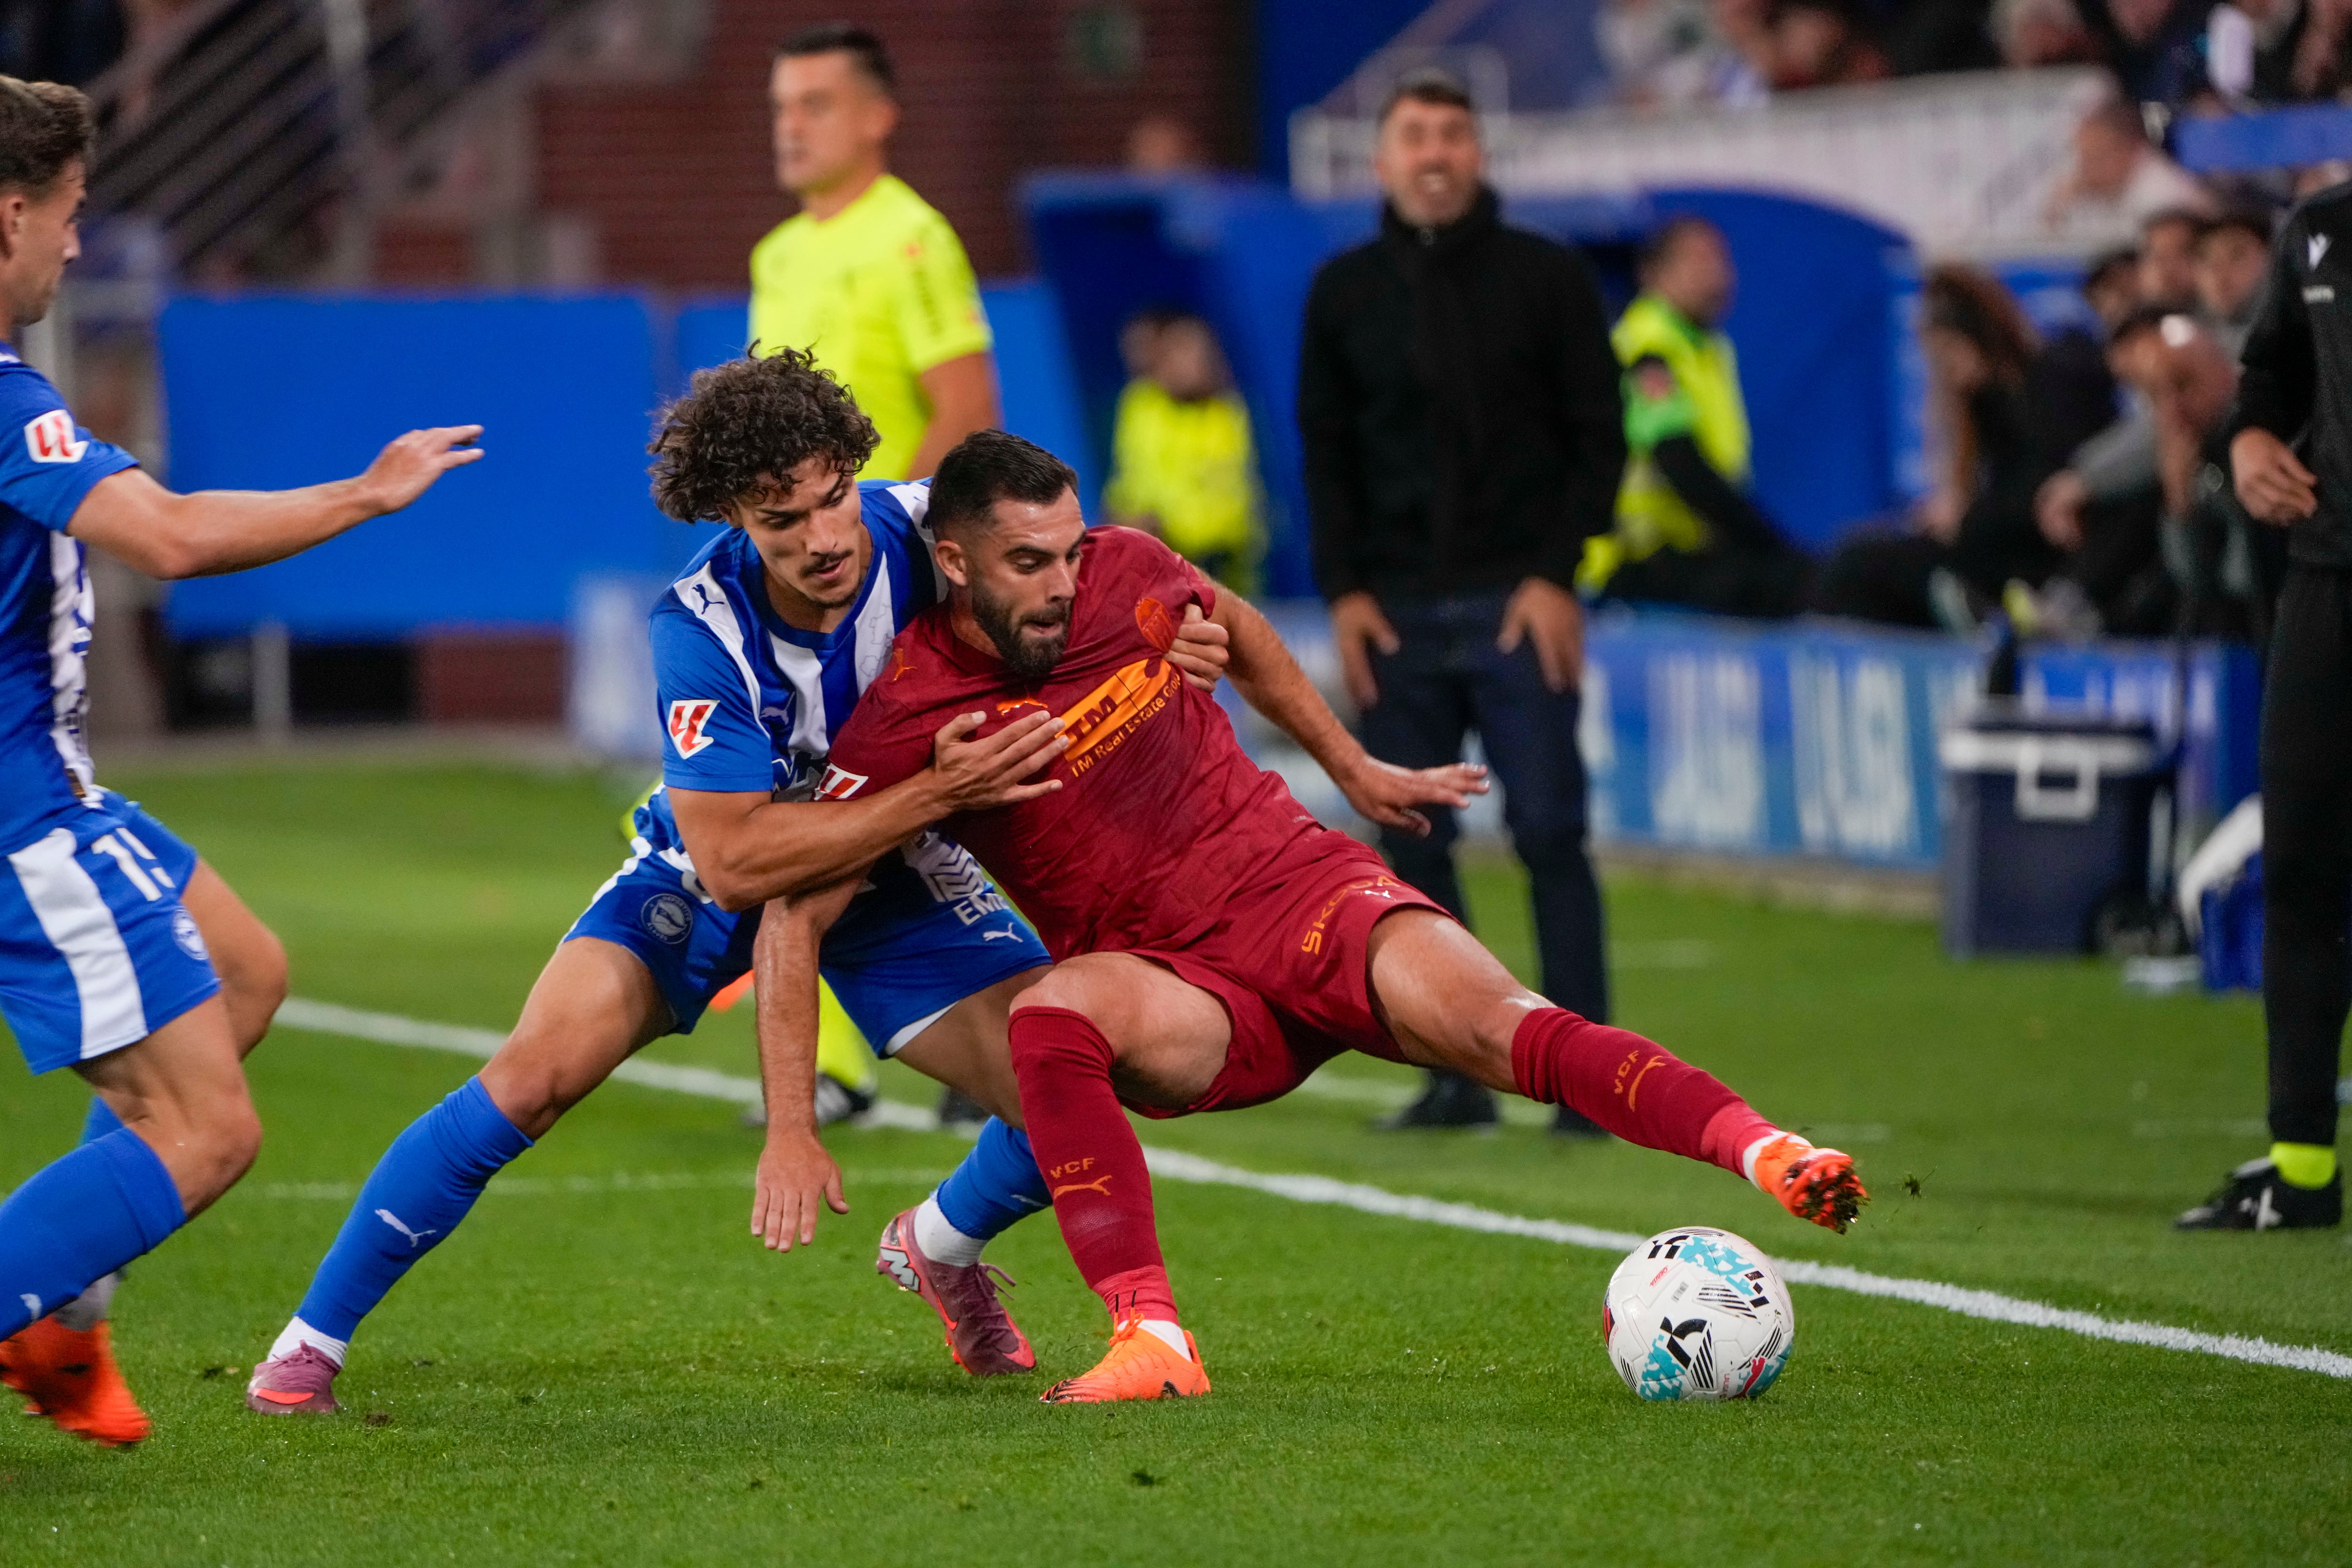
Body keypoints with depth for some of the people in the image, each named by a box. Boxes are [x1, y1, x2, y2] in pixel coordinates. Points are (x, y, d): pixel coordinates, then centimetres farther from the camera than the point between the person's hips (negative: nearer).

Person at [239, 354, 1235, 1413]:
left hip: (894, 871, 3)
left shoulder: (930, 529, -26)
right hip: (712, 865, -3)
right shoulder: (702, 628, -33)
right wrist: (936, 793, -42)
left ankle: (941, 1246, 22)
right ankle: (310, 1342, -5)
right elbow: (736, 861, -35)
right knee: (536, 1075, -20)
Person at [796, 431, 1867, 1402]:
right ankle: (1148, 1337, -38)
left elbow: (1234, 626, 21)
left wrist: (1353, 768, 27)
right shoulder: (903, 726, -12)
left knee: (1488, 1020, -27)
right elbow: (796, 918, -11)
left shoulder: (1125, 573, -3)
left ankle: (1770, 1157, -42)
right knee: (1053, 1011, -36)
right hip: (1176, 987, -1)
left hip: (1298, 884, 1)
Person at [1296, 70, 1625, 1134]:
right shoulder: (1346, 292, 10)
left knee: (1549, 834, -7)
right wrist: (1343, 590, 2)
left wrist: (1558, 575, -7)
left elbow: (1597, 437, 2)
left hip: (1515, 604, -3)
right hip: (1394, 608, 3)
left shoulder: (1546, 278, 3)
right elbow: (1326, 450, 13)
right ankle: (1456, 1075, 8)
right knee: (1411, 847, 1)